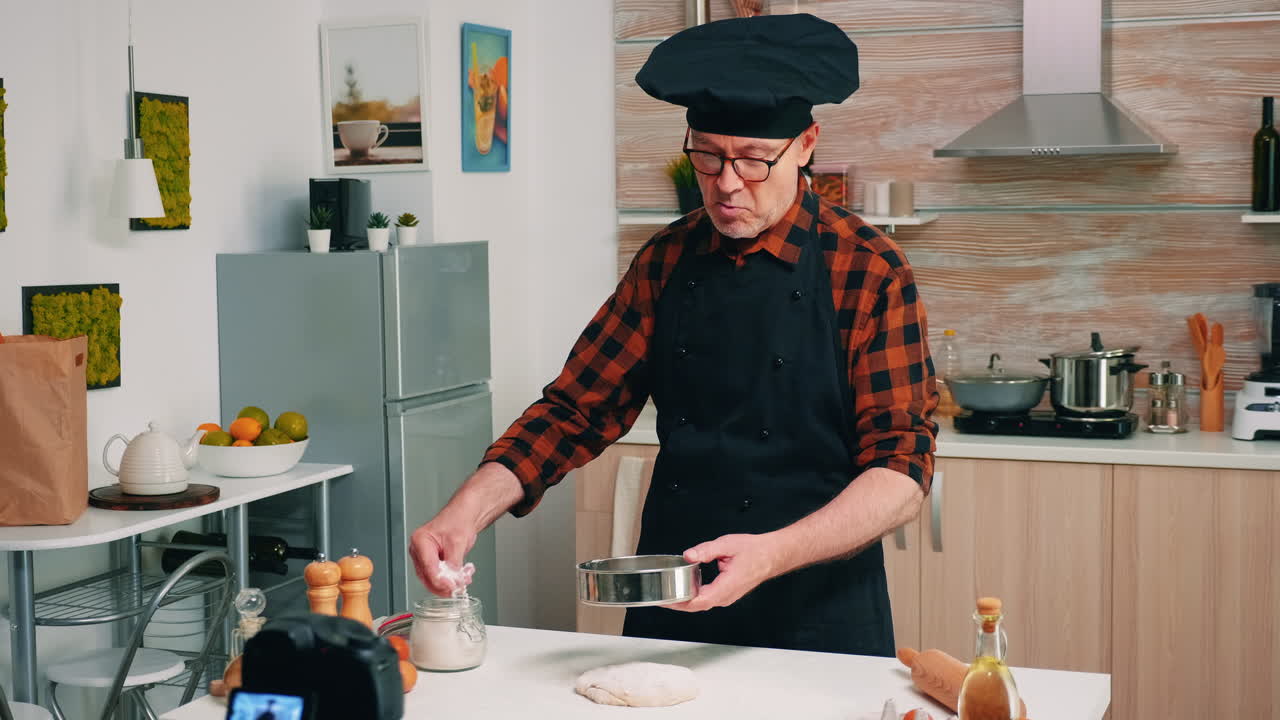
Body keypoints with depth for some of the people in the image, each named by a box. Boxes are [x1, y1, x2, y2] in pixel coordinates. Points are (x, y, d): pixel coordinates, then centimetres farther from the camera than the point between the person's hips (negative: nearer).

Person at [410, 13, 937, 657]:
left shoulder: (869, 272, -12)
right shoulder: (665, 261, 1)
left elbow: (902, 470, -15)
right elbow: (576, 409, 1)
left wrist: (772, 554, -30)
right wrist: (468, 510, -14)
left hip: (816, 621, -4)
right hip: (666, 614, 4)